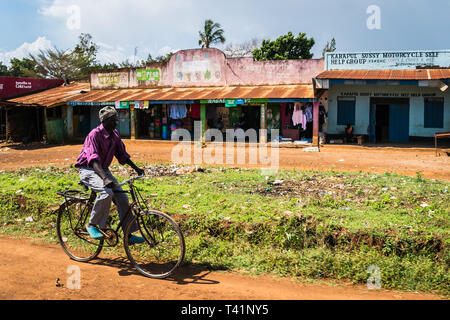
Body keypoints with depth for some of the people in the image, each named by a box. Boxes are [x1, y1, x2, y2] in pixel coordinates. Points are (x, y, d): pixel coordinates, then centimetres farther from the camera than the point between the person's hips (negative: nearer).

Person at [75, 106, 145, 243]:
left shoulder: (115, 135, 2)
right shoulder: (95, 134, -21)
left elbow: (122, 154, 13)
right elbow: (93, 159, -34)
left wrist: (136, 168, 5)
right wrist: (105, 178, -47)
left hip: (103, 169, 7)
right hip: (88, 170, -7)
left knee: (122, 197, -6)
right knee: (107, 192, -33)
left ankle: (128, 234, 2)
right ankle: (92, 225, -14)